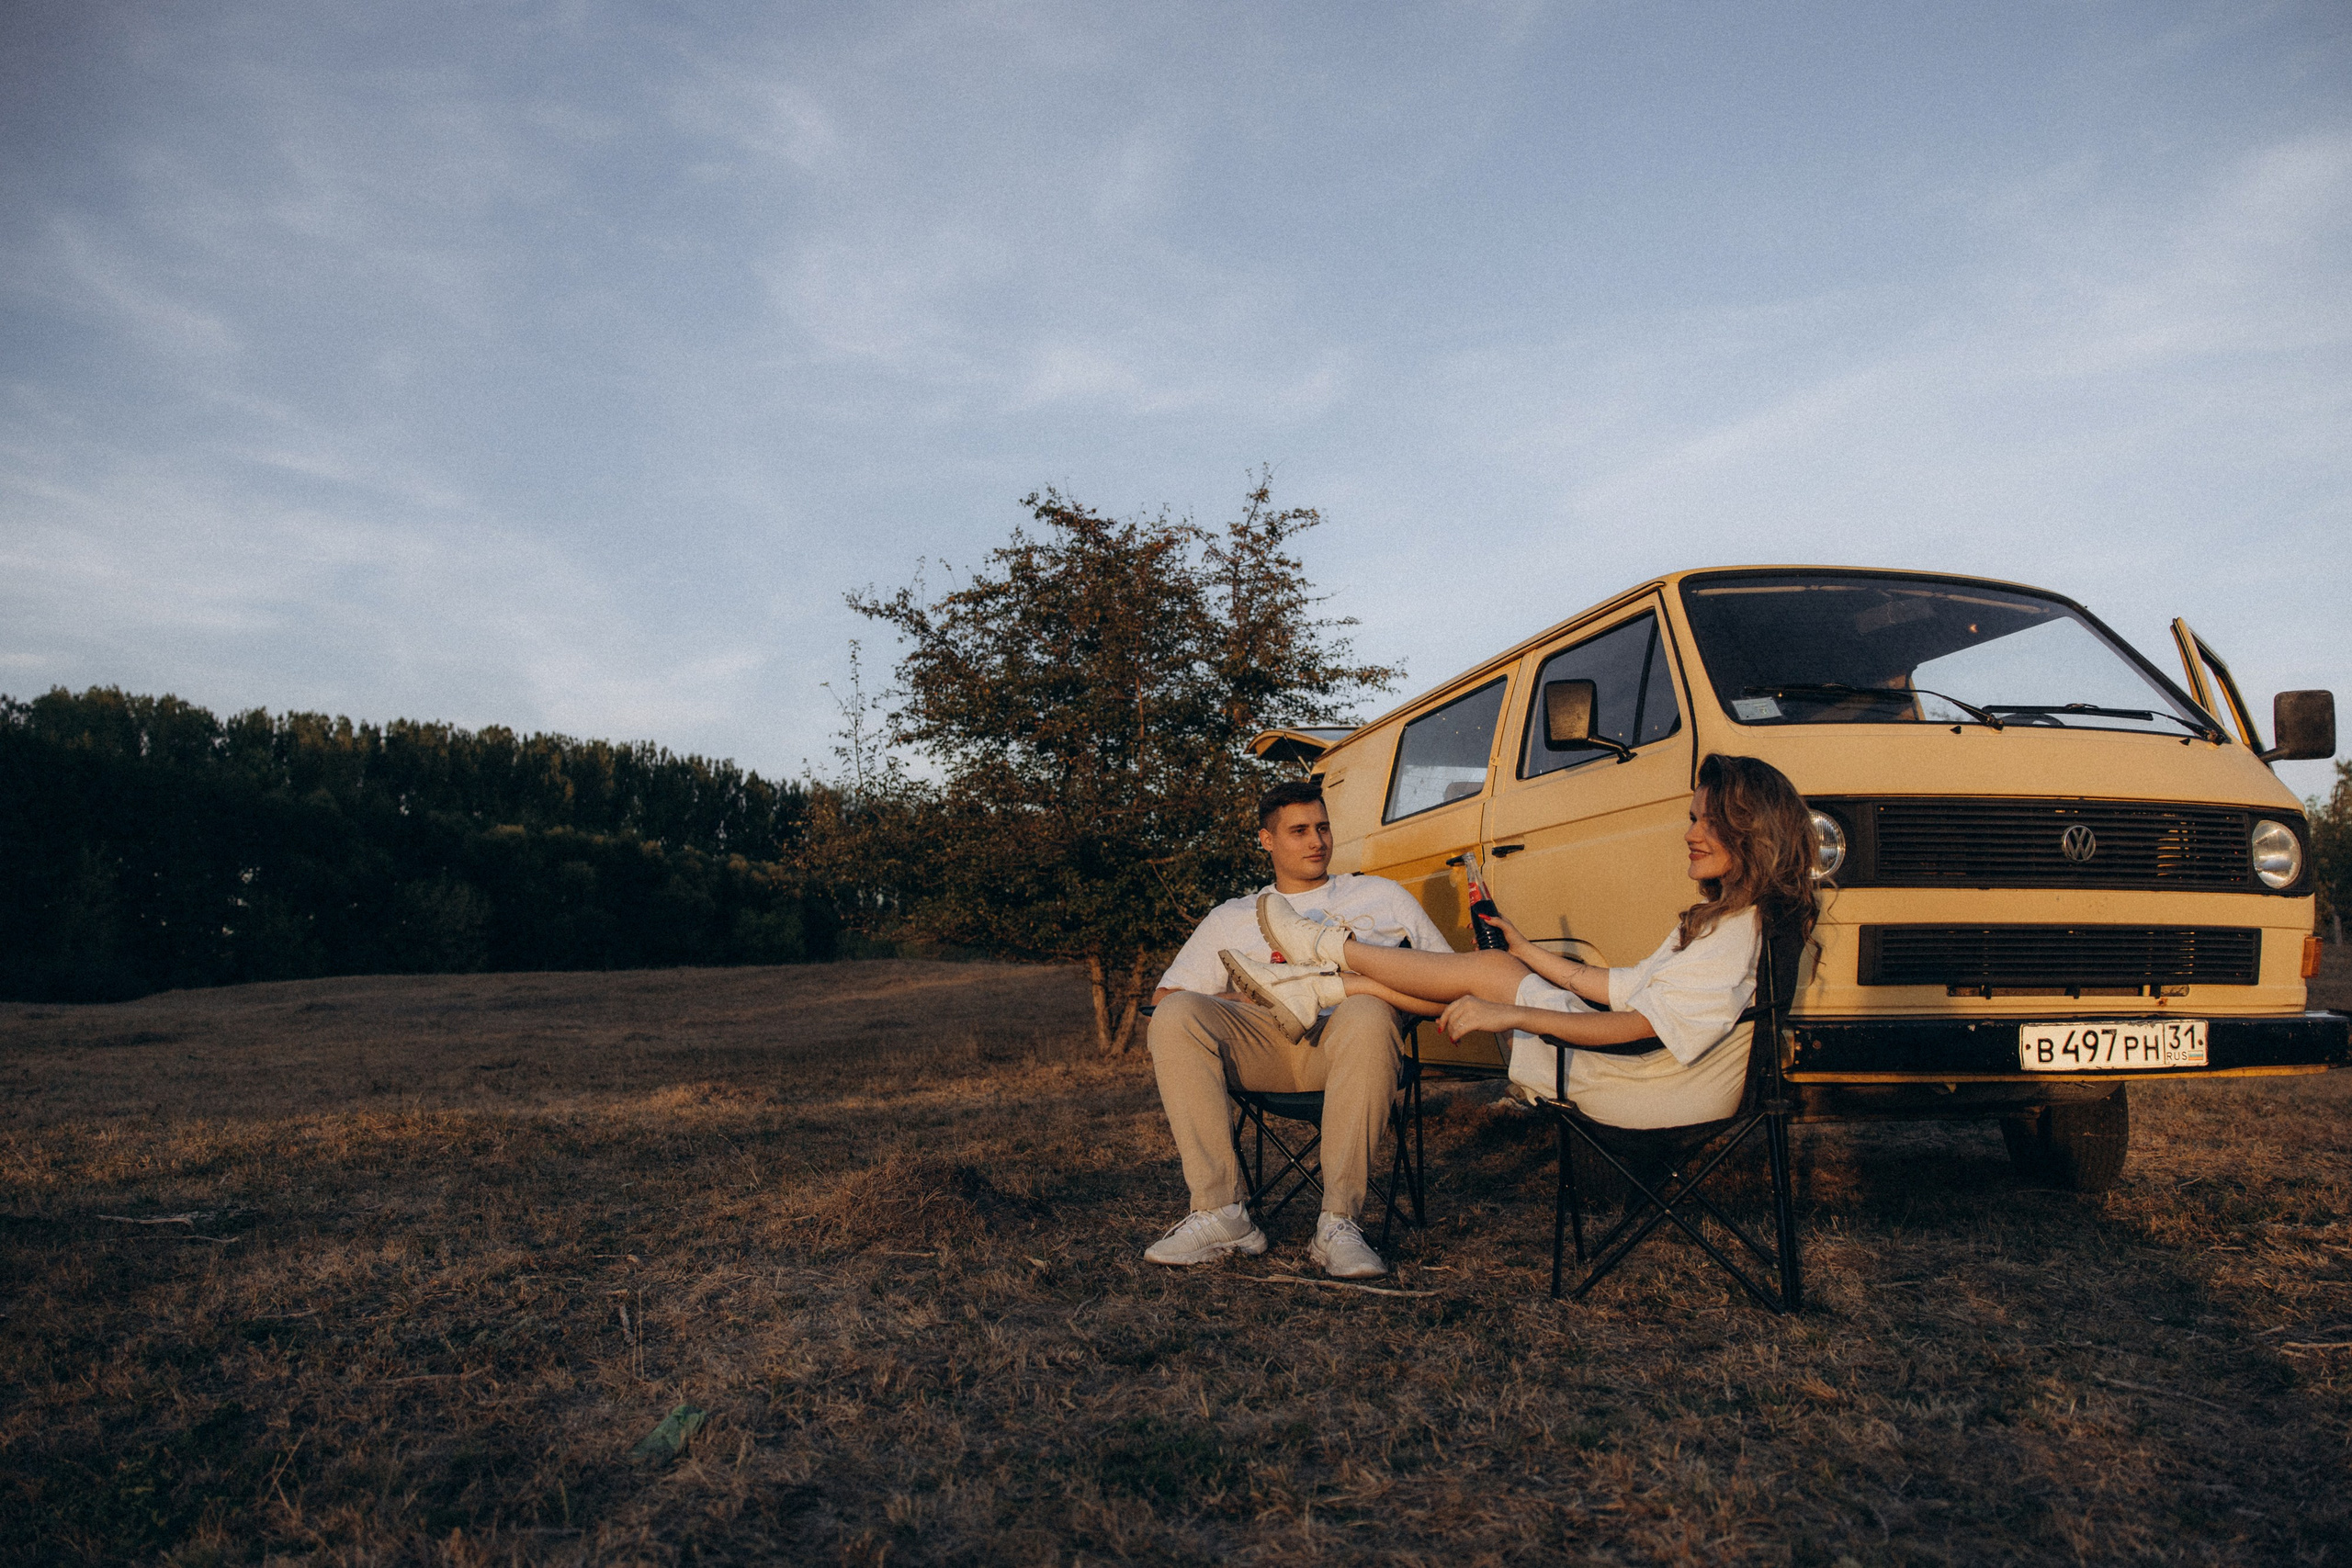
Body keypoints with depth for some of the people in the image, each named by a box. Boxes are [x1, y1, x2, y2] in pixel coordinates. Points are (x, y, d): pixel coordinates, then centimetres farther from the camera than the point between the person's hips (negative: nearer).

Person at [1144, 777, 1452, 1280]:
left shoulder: (1380, 896, 25)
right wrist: (1243, 1001, -4)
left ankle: (1339, 1223, -33)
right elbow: (1165, 996, 17)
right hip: (1261, 1046, 2)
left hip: (1343, 1047, -1)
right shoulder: (1232, 917, 26)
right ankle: (1221, 1212, -27)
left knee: (1368, 1014, -37)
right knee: (1175, 1017, -28)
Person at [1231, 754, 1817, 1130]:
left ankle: (1326, 946, 11)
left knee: (1486, 970, -5)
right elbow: (1628, 987, 16)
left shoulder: (1748, 928, -19)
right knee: (1492, 971, 3)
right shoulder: (1719, 916, 14)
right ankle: (1320, 986, 9)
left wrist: (1510, 1014, -26)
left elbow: (1644, 1020, -26)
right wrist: (1530, 954, 17)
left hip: (1664, 1091, -9)